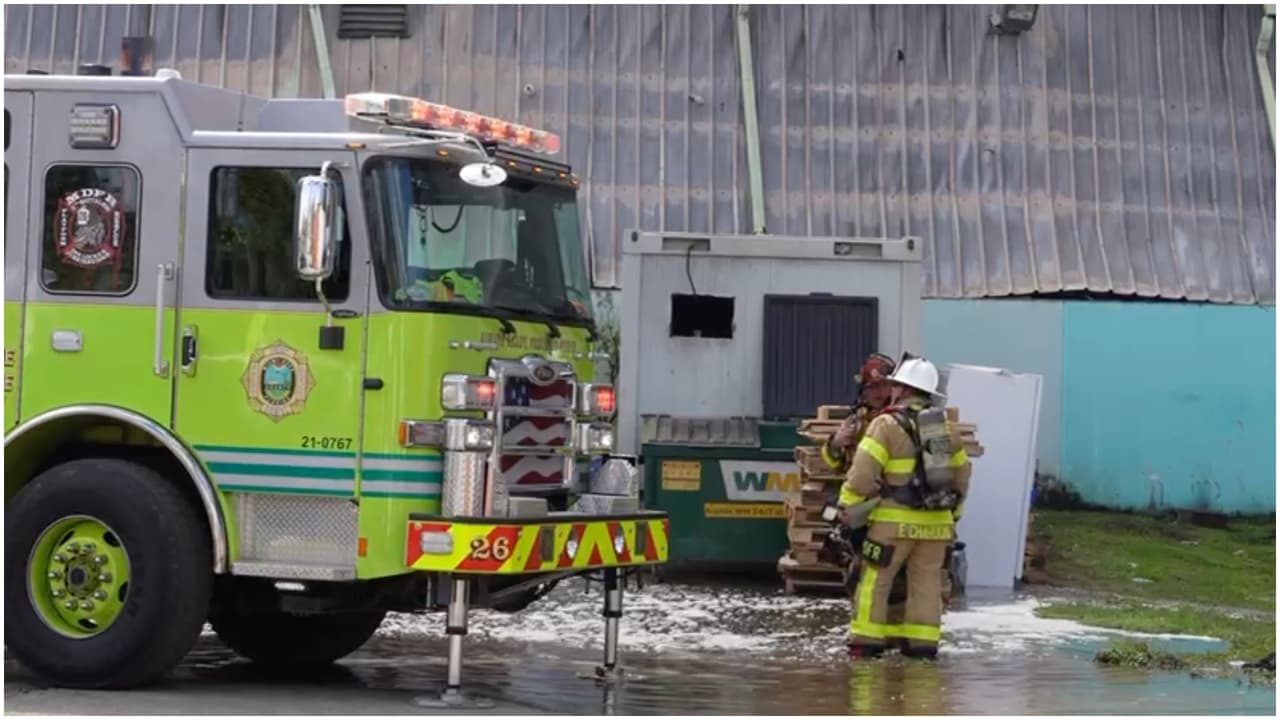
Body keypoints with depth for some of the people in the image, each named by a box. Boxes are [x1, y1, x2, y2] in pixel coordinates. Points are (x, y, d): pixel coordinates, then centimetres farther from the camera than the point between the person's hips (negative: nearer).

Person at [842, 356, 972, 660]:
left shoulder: (888, 424, -8)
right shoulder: (945, 427, 11)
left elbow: (863, 472, -12)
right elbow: (961, 472, 18)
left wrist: (846, 509, -3)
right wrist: (953, 512, 27)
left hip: (895, 519, -5)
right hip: (937, 520, 5)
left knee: (876, 579, 3)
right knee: (926, 582, 10)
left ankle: (866, 640, 1)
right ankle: (922, 642, 8)